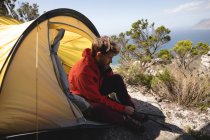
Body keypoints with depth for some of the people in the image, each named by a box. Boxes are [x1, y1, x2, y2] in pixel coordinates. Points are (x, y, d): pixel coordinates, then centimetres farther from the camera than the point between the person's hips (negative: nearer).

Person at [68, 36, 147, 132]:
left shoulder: (101, 63, -13)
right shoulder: (83, 72, -36)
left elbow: (111, 78, 0)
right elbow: (98, 99, -30)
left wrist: (129, 101, -4)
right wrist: (123, 108, -25)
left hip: (96, 90, 8)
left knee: (117, 79, -14)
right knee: (97, 109, -41)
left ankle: (131, 114, -10)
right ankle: (126, 120, -21)